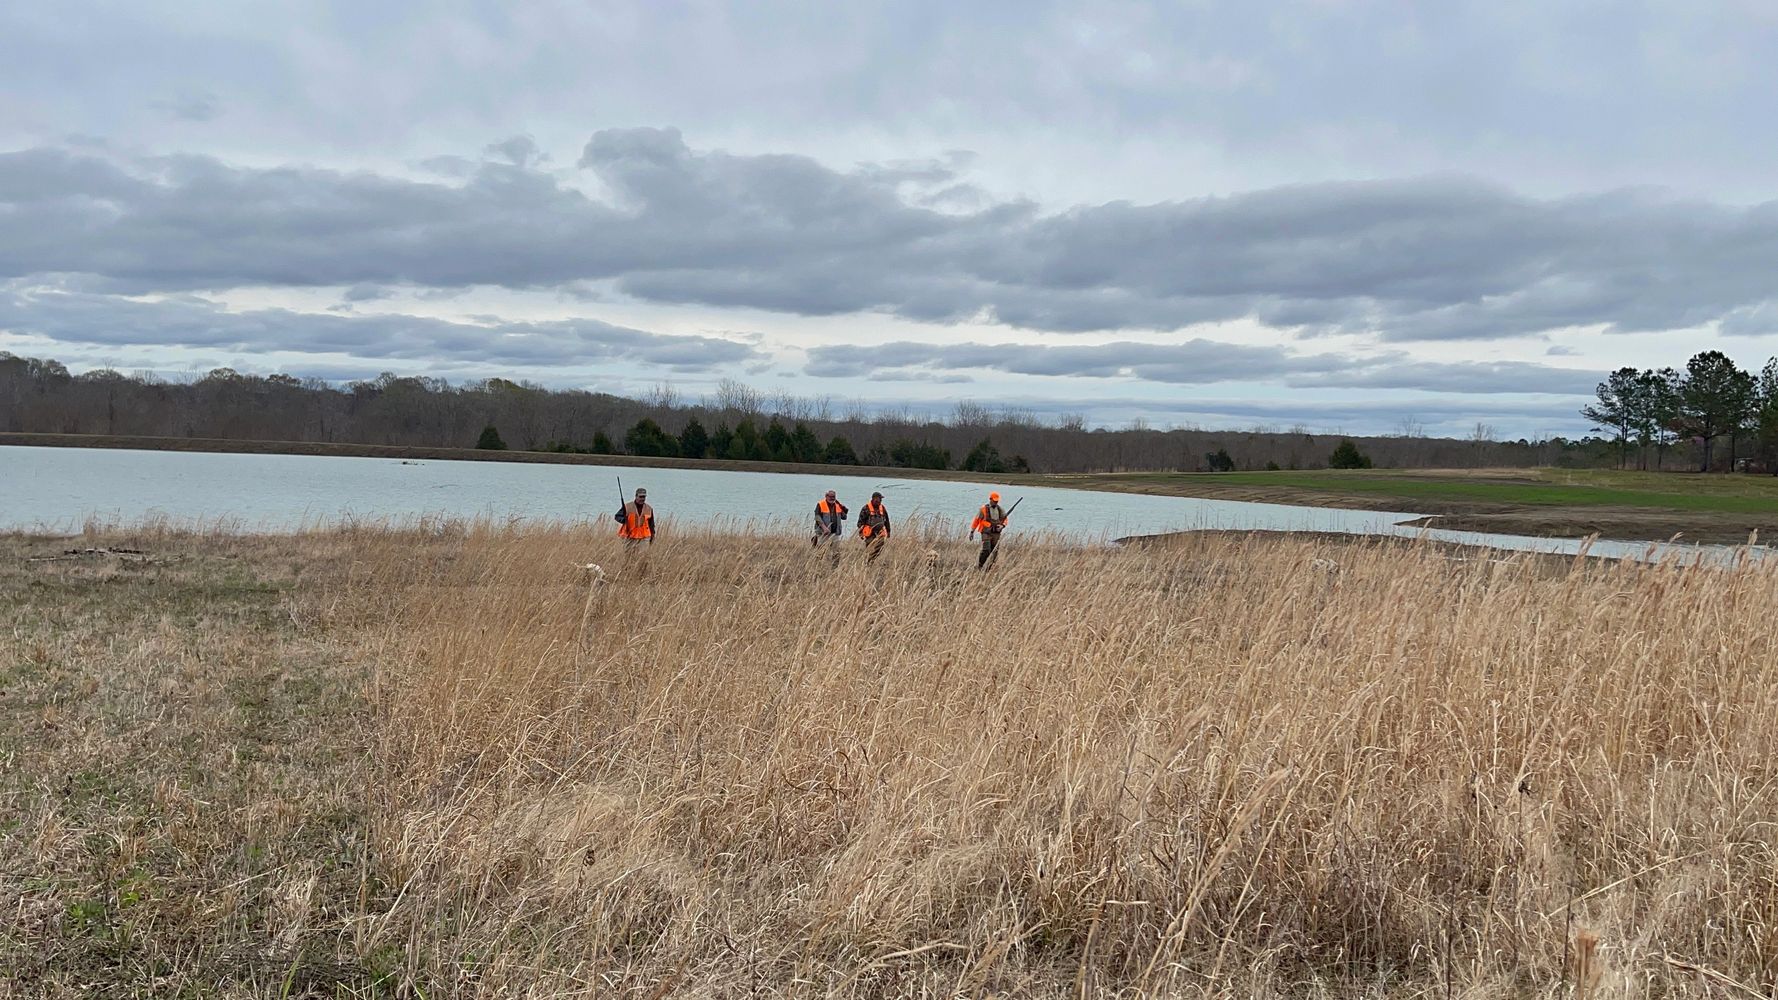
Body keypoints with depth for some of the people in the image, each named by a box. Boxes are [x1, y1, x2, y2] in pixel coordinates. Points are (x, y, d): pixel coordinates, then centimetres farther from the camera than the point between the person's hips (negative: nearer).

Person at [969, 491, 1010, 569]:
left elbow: (1005, 520, 16)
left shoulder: (1001, 510, 9)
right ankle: (979, 567, -3)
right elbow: (976, 520, -1)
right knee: (986, 551, -17)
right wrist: (972, 532, -1)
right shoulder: (984, 509, -4)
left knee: (994, 552, 3)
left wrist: (1002, 526, -7)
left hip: (996, 534, 5)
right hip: (986, 533, -5)